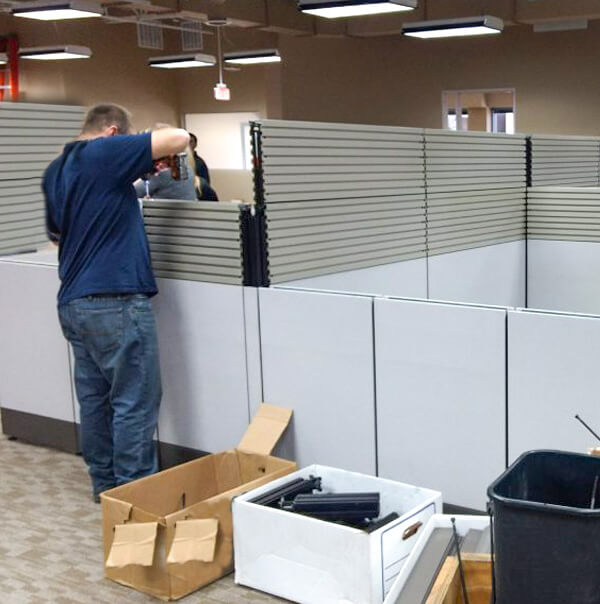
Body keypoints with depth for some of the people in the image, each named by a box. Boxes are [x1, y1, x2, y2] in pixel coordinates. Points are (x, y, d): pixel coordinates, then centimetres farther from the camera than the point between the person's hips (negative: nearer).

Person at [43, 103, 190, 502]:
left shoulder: (55, 171, 15)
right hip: (115, 301, -9)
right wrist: (151, 143, 10)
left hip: (73, 302, 9)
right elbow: (180, 139, -12)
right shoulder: (104, 154, -9)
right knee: (134, 401, -1)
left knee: (95, 398, 14)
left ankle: (104, 484, 22)